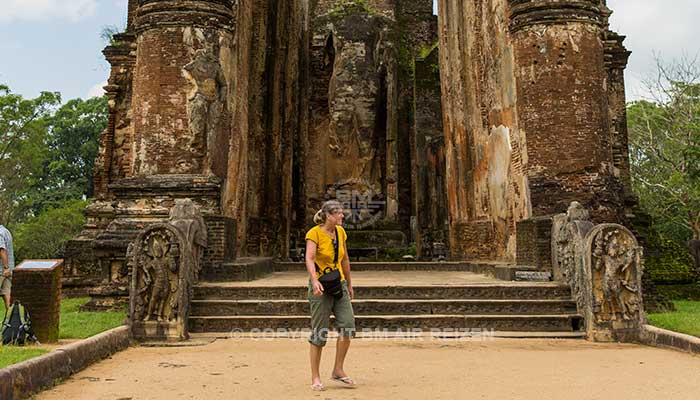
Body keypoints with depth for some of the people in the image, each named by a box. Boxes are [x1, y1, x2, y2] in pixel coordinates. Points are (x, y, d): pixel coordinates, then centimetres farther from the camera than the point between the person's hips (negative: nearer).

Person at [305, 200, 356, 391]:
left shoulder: (340, 232, 8)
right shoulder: (314, 233, -11)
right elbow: (309, 259, -24)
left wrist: (349, 285, 20)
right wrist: (314, 281, -39)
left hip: (339, 285, 5)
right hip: (320, 287, -5)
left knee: (348, 324, -8)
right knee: (319, 333, -2)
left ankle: (338, 370, 7)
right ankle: (315, 377, 11)